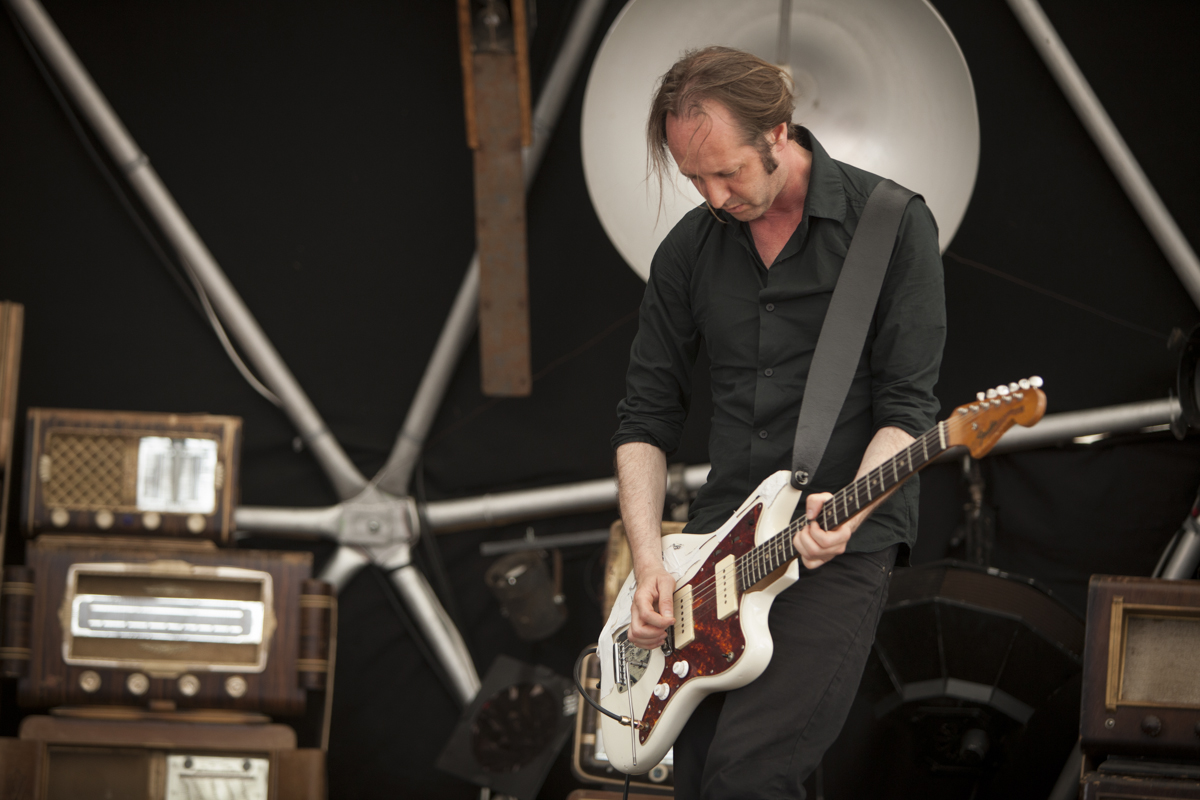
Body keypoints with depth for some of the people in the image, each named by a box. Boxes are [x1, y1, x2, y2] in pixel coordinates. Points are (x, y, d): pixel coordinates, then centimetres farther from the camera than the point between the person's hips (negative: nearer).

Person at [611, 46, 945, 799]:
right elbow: (647, 417, 11)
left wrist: (848, 511, -26)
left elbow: (907, 406, -9)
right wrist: (648, 560, -3)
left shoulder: (891, 224, -6)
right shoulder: (689, 248, 9)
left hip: (843, 548, -6)